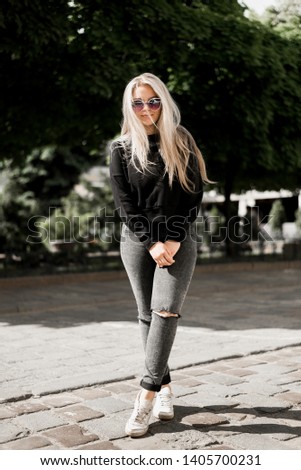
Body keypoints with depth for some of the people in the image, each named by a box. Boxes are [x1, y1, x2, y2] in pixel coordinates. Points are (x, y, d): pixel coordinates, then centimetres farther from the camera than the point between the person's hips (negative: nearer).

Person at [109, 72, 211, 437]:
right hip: (137, 240, 2)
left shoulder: (182, 142, 6)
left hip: (178, 239, -1)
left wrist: (174, 239, -10)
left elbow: (194, 195, 1)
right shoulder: (121, 150, 6)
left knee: (165, 310, -15)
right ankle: (165, 387, 15)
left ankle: (146, 397, -14)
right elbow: (124, 204, -1)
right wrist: (151, 243, -11)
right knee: (147, 314, 3)